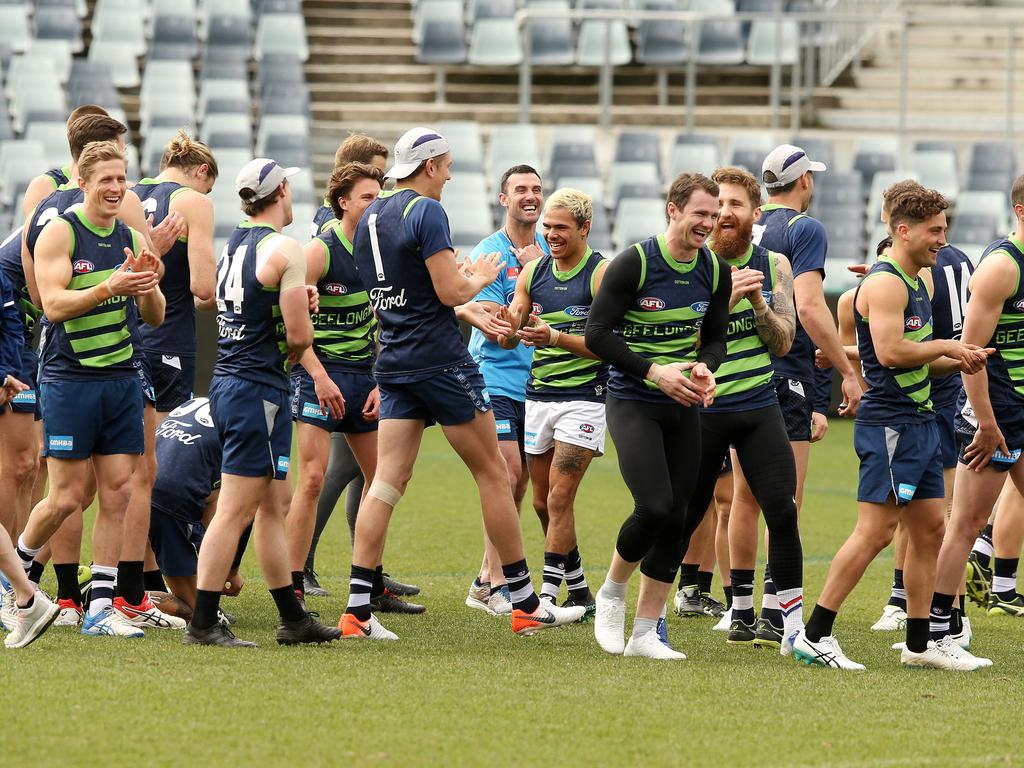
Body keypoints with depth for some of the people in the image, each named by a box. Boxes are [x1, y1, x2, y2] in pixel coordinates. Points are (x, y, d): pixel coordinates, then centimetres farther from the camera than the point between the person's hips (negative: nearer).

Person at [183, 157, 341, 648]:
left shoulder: (231, 245, 12)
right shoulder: (282, 248, -12)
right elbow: (299, 336, -15)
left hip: (224, 383, 9)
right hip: (259, 390, -9)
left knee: (274, 505, 15)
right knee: (234, 511, -7)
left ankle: (292, 618, 20)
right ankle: (202, 624, -7)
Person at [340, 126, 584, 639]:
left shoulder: (369, 217, 13)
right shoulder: (426, 211, -13)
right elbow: (450, 292, -16)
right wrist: (481, 276, 3)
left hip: (394, 365, 7)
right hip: (441, 361, -7)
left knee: (387, 482, 2)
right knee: (492, 473, 3)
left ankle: (358, 608, -8)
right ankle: (525, 605, 8)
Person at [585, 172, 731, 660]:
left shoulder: (715, 271, 4)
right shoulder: (634, 263, -13)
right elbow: (596, 334, -12)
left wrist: (705, 367, -8)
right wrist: (652, 371, -20)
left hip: (684, 406, 5)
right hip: (633, 403, -5)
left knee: (676, 519, 1)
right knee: (655, 506, -20)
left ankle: (645, 633, 10)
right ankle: (612, 593, 7)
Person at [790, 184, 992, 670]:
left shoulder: (916, 284, 19)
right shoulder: (885, 283, -13)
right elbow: (890, 352, -25)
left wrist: (958, 362, 8)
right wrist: (946, 346, -13)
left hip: (919, 421, 10)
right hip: (889, 424, -10)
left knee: (929, 529, 10)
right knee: (876, 530, -12)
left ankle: (919, 644, 15)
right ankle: (813, 635, -9)